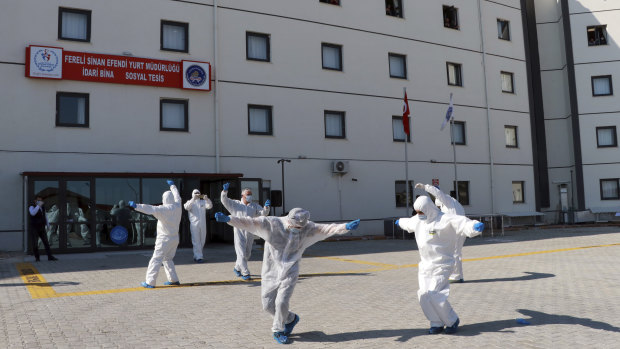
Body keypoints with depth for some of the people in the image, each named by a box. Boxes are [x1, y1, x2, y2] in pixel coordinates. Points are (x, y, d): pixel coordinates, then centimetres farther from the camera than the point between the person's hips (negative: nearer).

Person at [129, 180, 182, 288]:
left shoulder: (164, 209, -17)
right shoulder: (177, 206, 3)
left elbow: (150, 209, -30)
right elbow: (177, 196, 22)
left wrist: (137, 206, -38)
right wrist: (172, 185, 38)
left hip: (164, 239, -7)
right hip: (175, 238, 7)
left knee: (156, 259, -3)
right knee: (167, 259, 21)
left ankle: (150, 282, -4)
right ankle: (174, 280, 21)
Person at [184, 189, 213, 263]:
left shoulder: (203, 202, 14)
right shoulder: (190, 202, 7)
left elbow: (209, 206, -3)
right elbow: (186, 207, -15)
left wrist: (207, 199, -22)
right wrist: (193, 199, -25)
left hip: (203, 224, 4)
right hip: (194, 224, -4)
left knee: (202, 241, 10)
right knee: (196, 241, -6)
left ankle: (196, 256, 24)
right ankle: (198, 257, -4)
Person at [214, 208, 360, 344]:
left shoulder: (307, 228, -6)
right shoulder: (272, 224, -15)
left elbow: (326, 229, -8)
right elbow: (249, 222, -23)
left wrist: (346, 227, -22)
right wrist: (228, 219, -36)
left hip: (289, 273, 0)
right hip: (270, 272, 0)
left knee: (281, 303, -11)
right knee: (268, 305, 5)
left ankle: (278, 331, 15)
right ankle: (291, 319, 32)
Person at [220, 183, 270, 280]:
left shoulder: (254, 206, 10)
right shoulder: (235, 204, 5)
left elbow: (263, 213, -1)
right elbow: (224, 200, -4)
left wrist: (266, 207, -23)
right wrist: (225, 191, -22)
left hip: (250, 234, 4)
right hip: (239, 233, -4)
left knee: (247, 254, 15)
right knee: (241, 254, -7)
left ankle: (237, 268, 37)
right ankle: (245, 273, -1)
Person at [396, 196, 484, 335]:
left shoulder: (445, 220, -16)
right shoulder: (417, 220, 8)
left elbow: (462, 223, -29)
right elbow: (408, 223, 32)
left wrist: (475, 226, -50)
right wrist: (400, 222, 53)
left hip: (441, 266, -7)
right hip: (425, 265, 7)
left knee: (434, 295, -14)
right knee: (424, 295, 0)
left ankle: (452, 321, 10)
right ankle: (437, 323, 17)